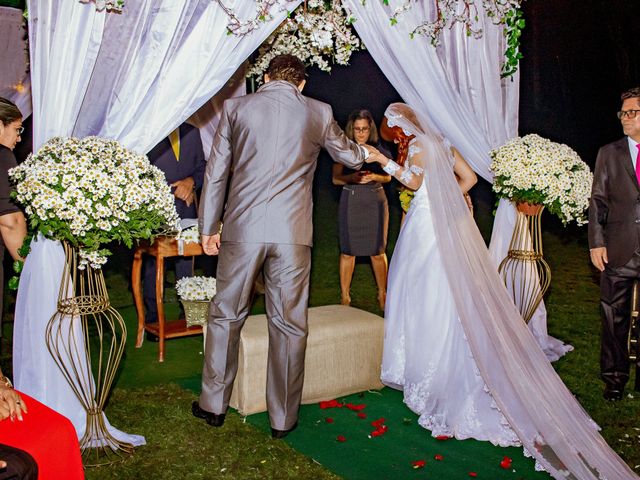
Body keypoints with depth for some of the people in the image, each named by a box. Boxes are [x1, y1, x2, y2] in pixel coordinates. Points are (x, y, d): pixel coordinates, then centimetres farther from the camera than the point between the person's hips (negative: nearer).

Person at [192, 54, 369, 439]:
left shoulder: (236, 107, 6)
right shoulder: (318, 113, 6)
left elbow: (216, 171, 6)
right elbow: (349, 156, 22)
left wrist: (209, 227, 14)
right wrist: (365, 152, 46)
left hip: (242, 228, 0)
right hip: (293, 233, 0)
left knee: (226, 315, 15)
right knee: (290, 324, 9)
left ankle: (214, 404, 25)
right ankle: (283, 417, 19)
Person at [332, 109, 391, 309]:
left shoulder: (379, 149, 4)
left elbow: (388, 177, 10)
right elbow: (336, 178, -1)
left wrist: (374, 177, -11)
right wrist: (352, 177, -19)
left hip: (375, 200, 1)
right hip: (350, 201, -1)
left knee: (378, 251, 3)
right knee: (348, 251, 0)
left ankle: (382, 294, 16)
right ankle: (345, 296, 10)